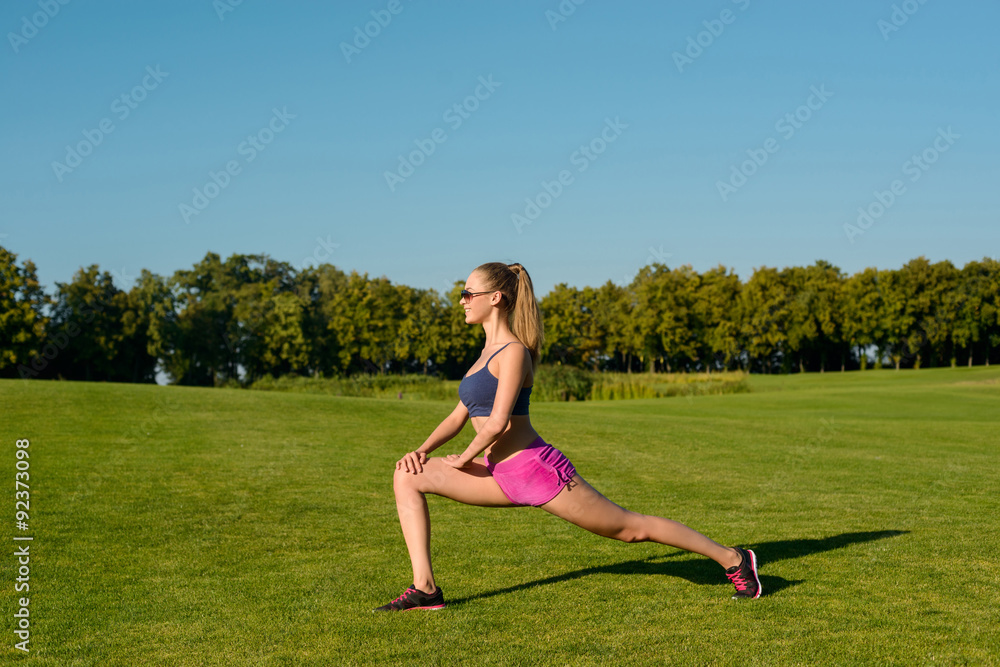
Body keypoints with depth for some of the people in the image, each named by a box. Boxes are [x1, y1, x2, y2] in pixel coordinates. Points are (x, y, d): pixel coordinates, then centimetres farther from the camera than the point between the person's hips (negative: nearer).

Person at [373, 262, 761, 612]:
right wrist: (423, 450, 2)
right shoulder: (490, 351, 14)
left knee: (629, 528, 2)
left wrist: (464, 459, -7)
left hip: (536, 469, -9)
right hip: (502, 476, 9)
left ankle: (732, 560, 19)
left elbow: (497, 422, -22)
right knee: (408, 478, -2)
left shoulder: (513, 351, -14)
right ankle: (424, 588, -6)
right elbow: (459, 416, 16)